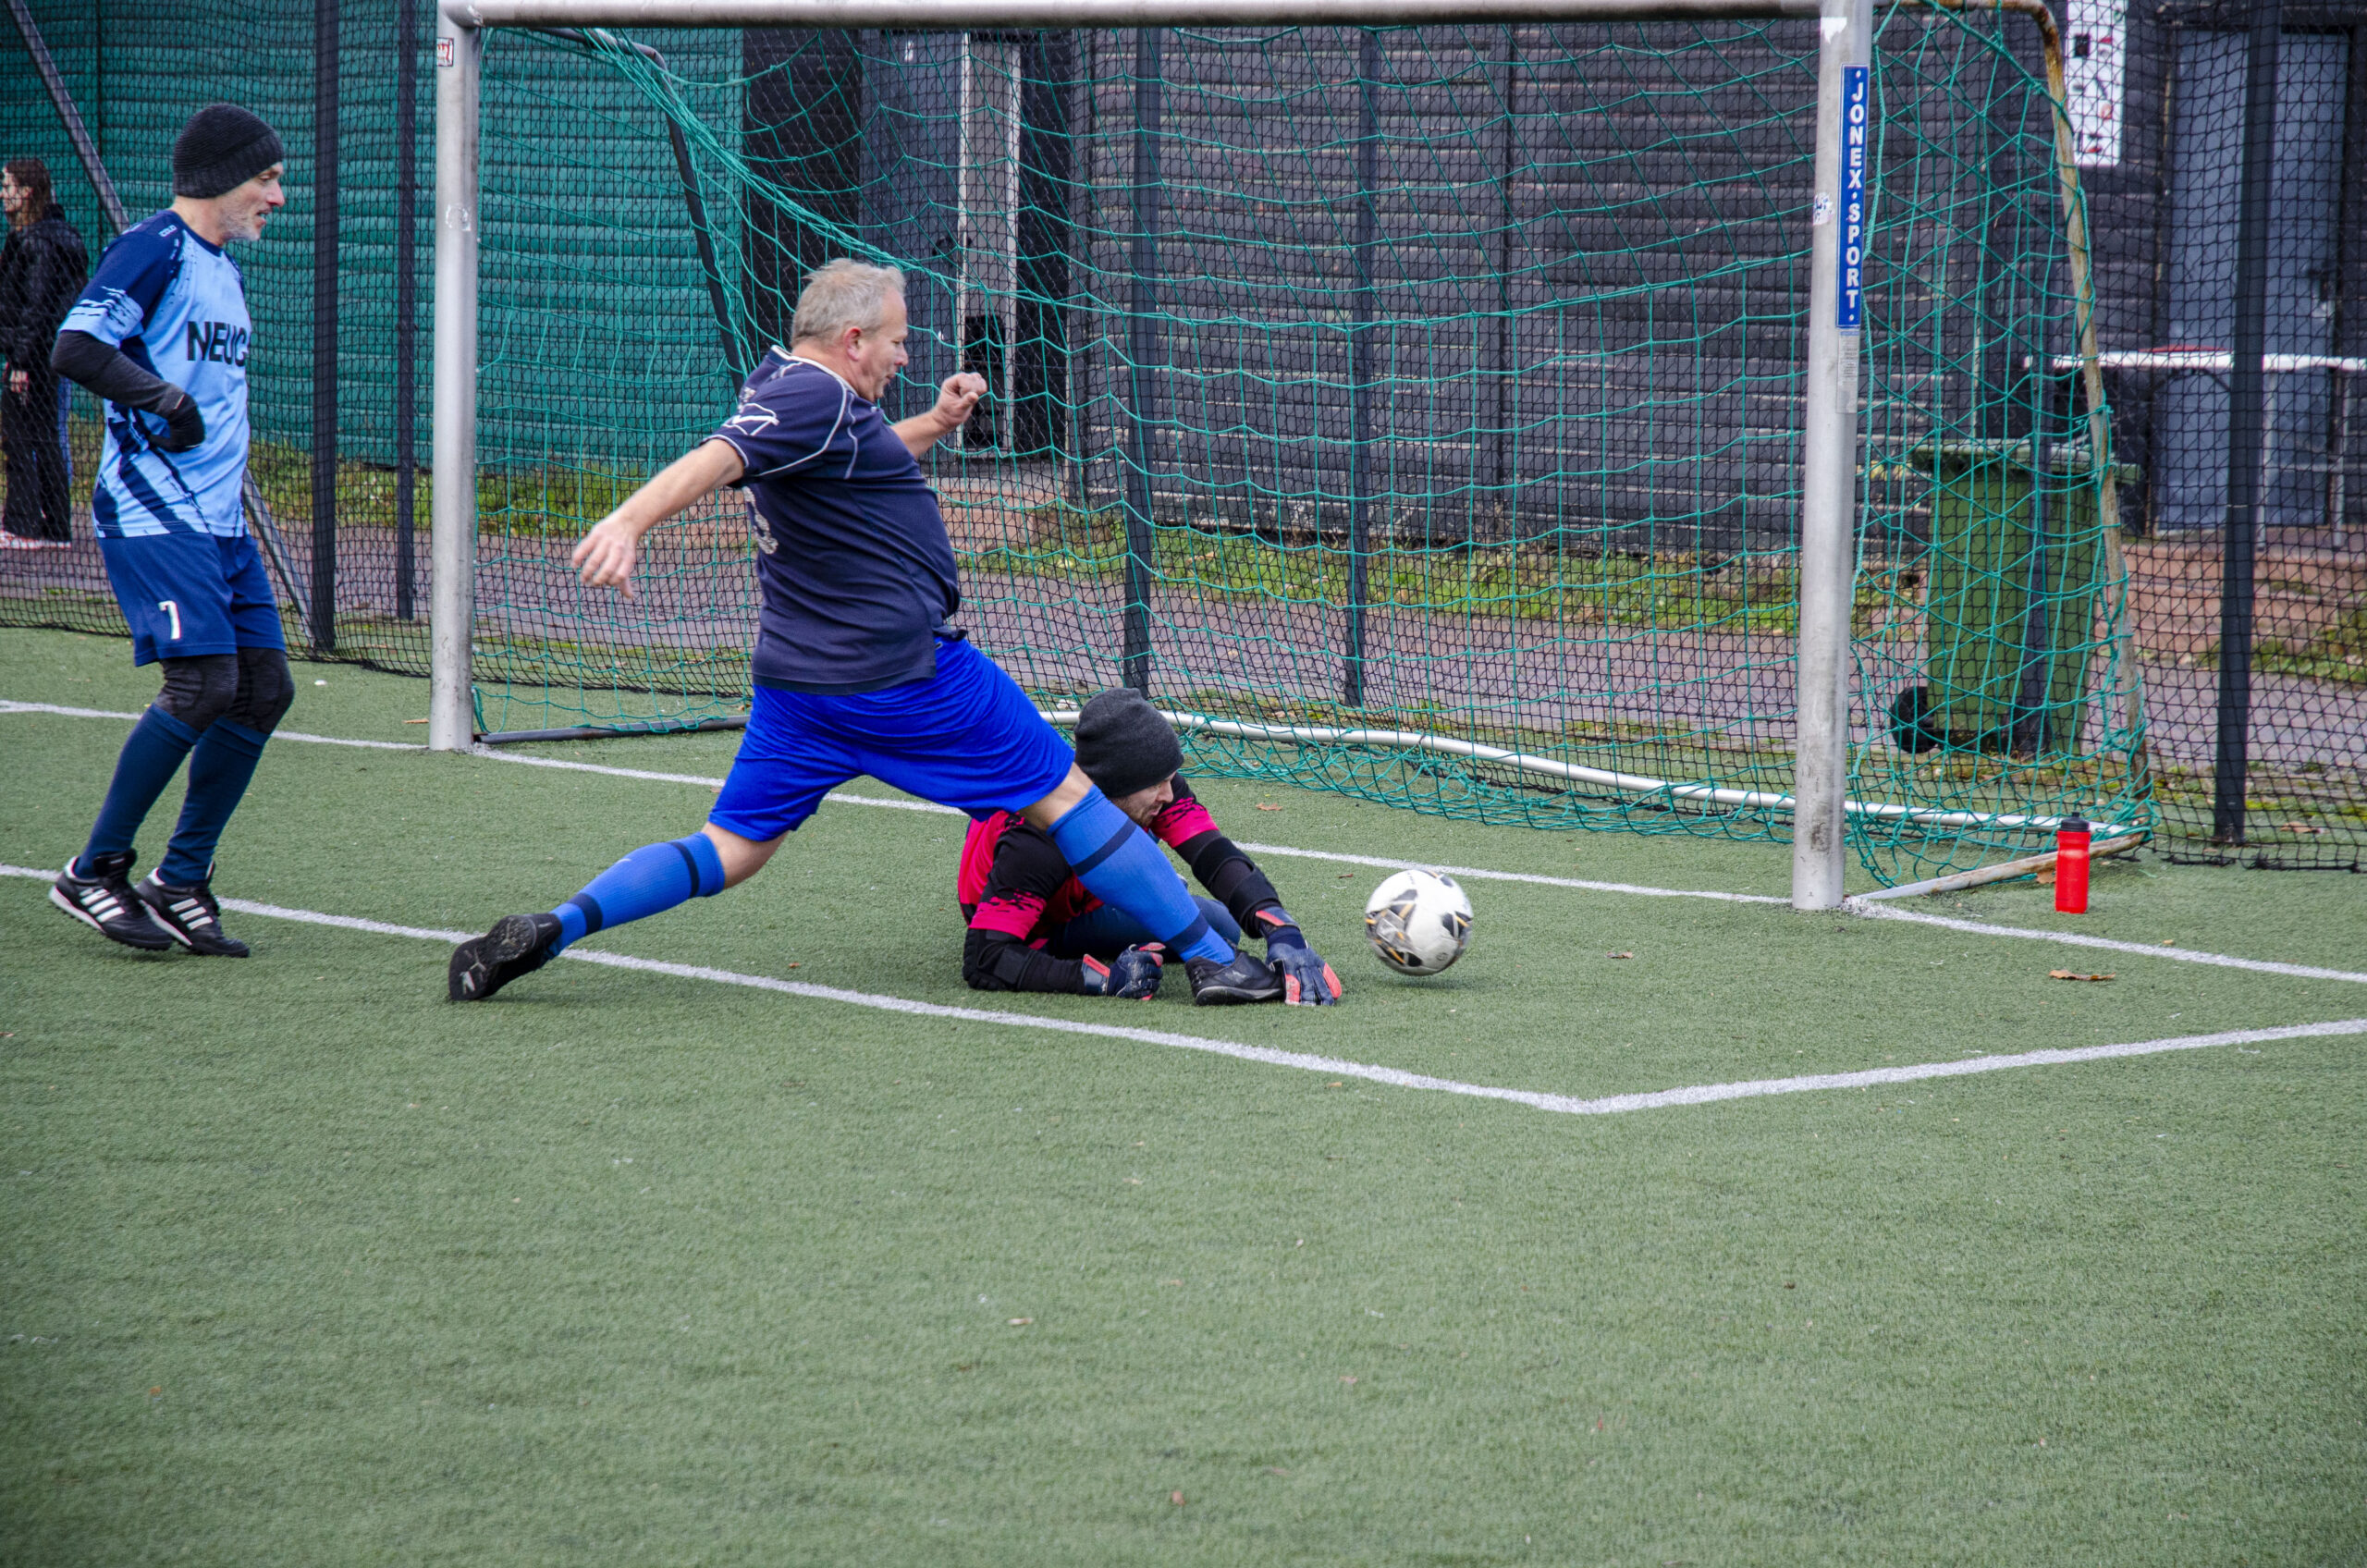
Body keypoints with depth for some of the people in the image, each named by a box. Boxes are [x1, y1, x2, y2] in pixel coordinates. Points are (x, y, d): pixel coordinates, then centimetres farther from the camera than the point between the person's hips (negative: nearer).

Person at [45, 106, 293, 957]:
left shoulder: (222, 265, 20)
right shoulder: (154, 248, -8)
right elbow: (75, 346, -19)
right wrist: (162, 396, -26)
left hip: (220, 520, 9)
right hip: (151, 512, -9)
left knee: (263, 687, 3)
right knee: (203, 682, -18)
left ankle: (179, 881, 11)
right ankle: (93, 872, -6)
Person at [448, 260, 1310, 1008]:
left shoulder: (778, 383, 15)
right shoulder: (818, 398, -16)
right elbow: (714, 460, -32)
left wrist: (933, 425, 23)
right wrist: (628, 522, -47)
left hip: (796, 683, 9)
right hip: (902, 670, -9)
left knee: (731, 849, 7)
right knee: (1064, 797, 3)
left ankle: (553, 927, -12)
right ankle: (1209, 958, 9)